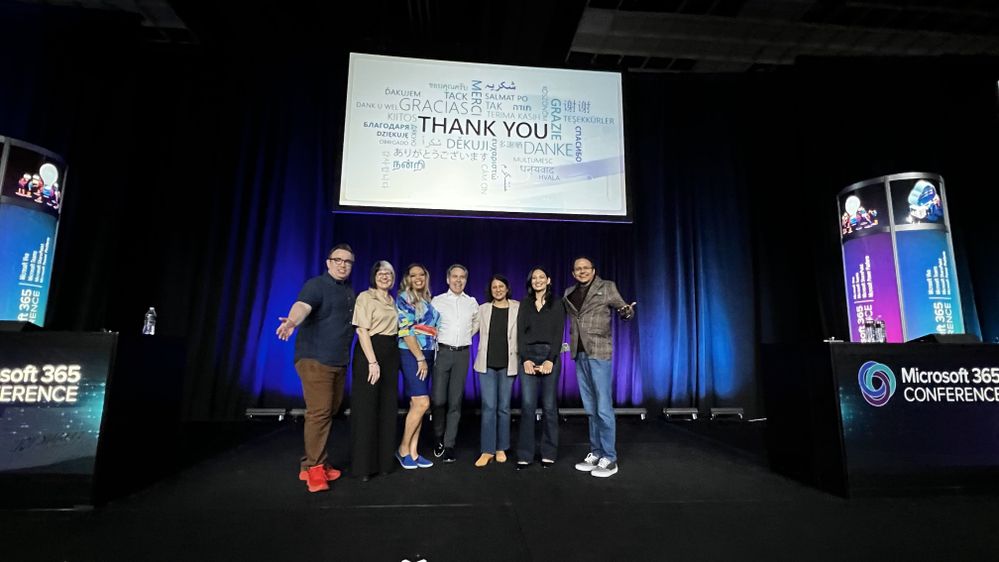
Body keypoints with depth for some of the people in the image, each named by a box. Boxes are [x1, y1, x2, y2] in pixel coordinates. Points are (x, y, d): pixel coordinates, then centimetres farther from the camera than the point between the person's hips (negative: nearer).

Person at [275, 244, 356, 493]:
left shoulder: (350, 292, 14)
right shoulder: (316, 285, -9)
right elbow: (302, 305, -30)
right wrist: (292, 321, -50)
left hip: (339, 362, 8)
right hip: (315, 360, -8)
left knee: (329, 413, 12)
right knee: (319, 413, -9)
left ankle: (310, 464, 25)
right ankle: (314, 468, 5)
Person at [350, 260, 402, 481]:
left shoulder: (392, 301, 15)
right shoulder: (365, 297, -5)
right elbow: (362, 331, -14)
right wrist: (372, 362, -21)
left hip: (390, 355, 7)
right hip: (369, 353, -7)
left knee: (387, 408, 11)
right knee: (367, 408, 0)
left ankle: (384, 460, 24)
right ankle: (363, 465, 12)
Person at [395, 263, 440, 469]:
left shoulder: (428, 300, 15)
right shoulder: (403, 299, -4)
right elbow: (405, 330, -12)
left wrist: (427, 358, 7)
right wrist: (420, 358, -14)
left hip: (427, 355, 6)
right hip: (411, 354, -6)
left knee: (417, 404, 7)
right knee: (422, 403, -11)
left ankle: (413, 451, 14)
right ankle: (403, 449, 6)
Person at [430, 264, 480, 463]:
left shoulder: (472, 302, 8)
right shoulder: (437, 301, 2)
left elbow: (476, 324, 23)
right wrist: (434, 344, -1)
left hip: (462, 354, 2)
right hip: (442, 352, -2)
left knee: (455, 400, 4)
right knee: (439, 399, -3)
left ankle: (449, 444, 14)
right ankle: (439, 437, 21)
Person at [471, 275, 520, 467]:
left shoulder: (517, 308, 1)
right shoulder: (483, 309, 7)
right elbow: (478, 331, 13)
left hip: (507, 364, 0)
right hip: (487, 363, 1)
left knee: (504, 407, 8)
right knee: (489, 407, -2)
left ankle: (501, 448, 22)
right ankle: (487, 450, 8)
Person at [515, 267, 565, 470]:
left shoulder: (557, 304, 7)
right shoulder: (524, 304, 12)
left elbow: (558, 334, -1)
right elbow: (520, 333, 5)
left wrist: (550, 360, -12)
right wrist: (525, 360, -8)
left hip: (550, 355, -1)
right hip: (528, 355, 1)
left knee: (549, 405, 2)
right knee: (527, 405, -3)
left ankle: (549, 453, 13)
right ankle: (525, 455, 4)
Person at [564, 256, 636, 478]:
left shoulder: (607, 287, 1)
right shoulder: (569, 294, 12)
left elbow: (622, 309, 1)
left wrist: (627, 311, -21)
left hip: (599, 352, -5)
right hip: (579, 354, 5)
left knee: (603, 408, -5)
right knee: (590, 409, 12)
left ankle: (609, 458, 6)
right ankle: (595, 453, 21)